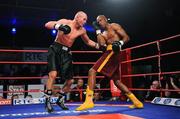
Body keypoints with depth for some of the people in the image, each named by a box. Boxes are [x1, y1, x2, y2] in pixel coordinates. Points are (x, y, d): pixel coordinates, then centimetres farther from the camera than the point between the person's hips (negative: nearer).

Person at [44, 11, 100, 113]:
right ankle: (48, 101, -11)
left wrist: (99, 46, 9)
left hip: (66, 53, 6)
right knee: (53, 74, -26)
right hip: (55, 49, -5)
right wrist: (59, 26, -38)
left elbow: (88, 41, 22)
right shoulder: (65, 22, -10)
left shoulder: (82, 31, 4)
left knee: (70, 80, 6)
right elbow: (47, 25, -20)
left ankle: (60, 100, 28)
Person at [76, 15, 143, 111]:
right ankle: (137, 102, 15)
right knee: (117, 81, 11)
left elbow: (126, 37, -2)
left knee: (92, 71, -18)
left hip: (113, 52, -9)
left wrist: (120, 43, -23)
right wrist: (98, 31, 10)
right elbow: (102, 46, 7)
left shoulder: (114, 26, 6)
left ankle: (89, 101, -26)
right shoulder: (103, 33, 25)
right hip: (110, 53, 9)